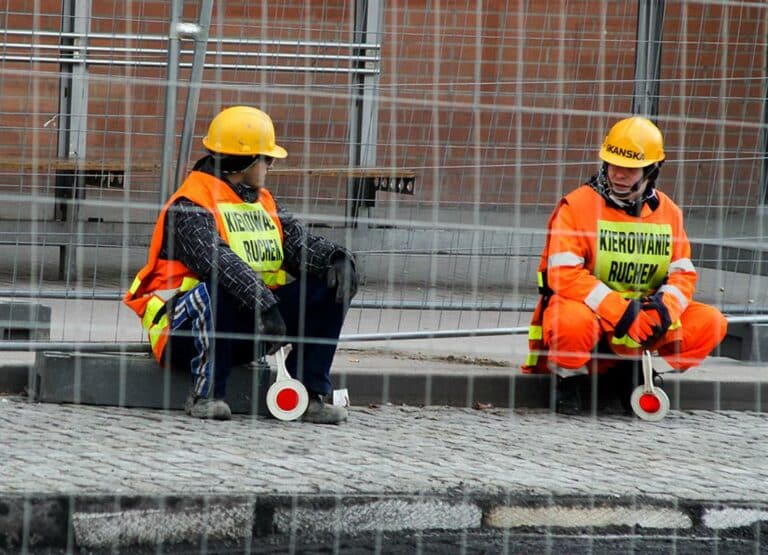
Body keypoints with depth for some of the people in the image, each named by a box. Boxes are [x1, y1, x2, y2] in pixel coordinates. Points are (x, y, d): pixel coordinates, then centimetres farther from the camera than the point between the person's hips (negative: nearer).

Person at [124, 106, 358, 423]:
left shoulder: (263, 203, 16)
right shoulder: (191, 206, -13)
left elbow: (300, 244, 4)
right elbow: (216, 260, -29)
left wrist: (337, 258, -18)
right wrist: (264, 305, -40)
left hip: (248, 331, 8)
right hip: (185, 326, -8)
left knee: (330, 287, -5)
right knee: (219, 288, -40)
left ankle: (308, 394, -6)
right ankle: (206, 393, -26)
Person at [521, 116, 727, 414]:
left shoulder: (668, 212, 6)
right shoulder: (577, 205, -10)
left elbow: (683, 274, 5)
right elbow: (563, 274, -19)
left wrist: (665, 306, -19)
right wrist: (619, 310, -28)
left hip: (642, 316, 5)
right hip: (590, 310, -5)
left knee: (710, 322, -12)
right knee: (574, 322, -41)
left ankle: (629, 372, 4)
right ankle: (569, 376, -5)